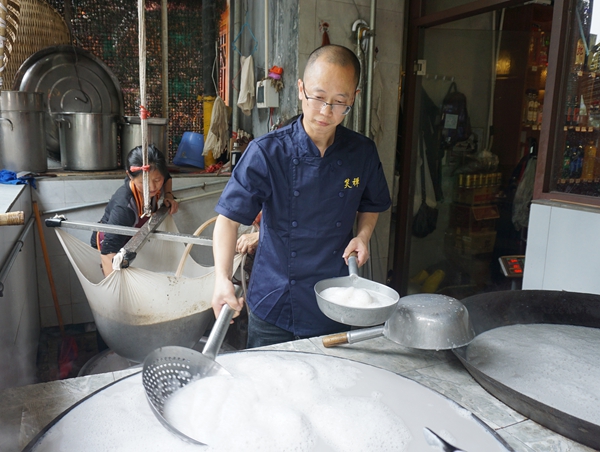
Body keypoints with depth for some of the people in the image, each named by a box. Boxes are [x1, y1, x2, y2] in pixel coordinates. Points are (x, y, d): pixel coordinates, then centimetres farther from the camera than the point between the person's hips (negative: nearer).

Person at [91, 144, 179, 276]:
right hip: (108, 240, -6)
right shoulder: (123, 207, -44)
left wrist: (168, 195, -15)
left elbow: (168, 178, 5)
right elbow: (108, 252, -48)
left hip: (133, 239, 6)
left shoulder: (155, 184, -24)